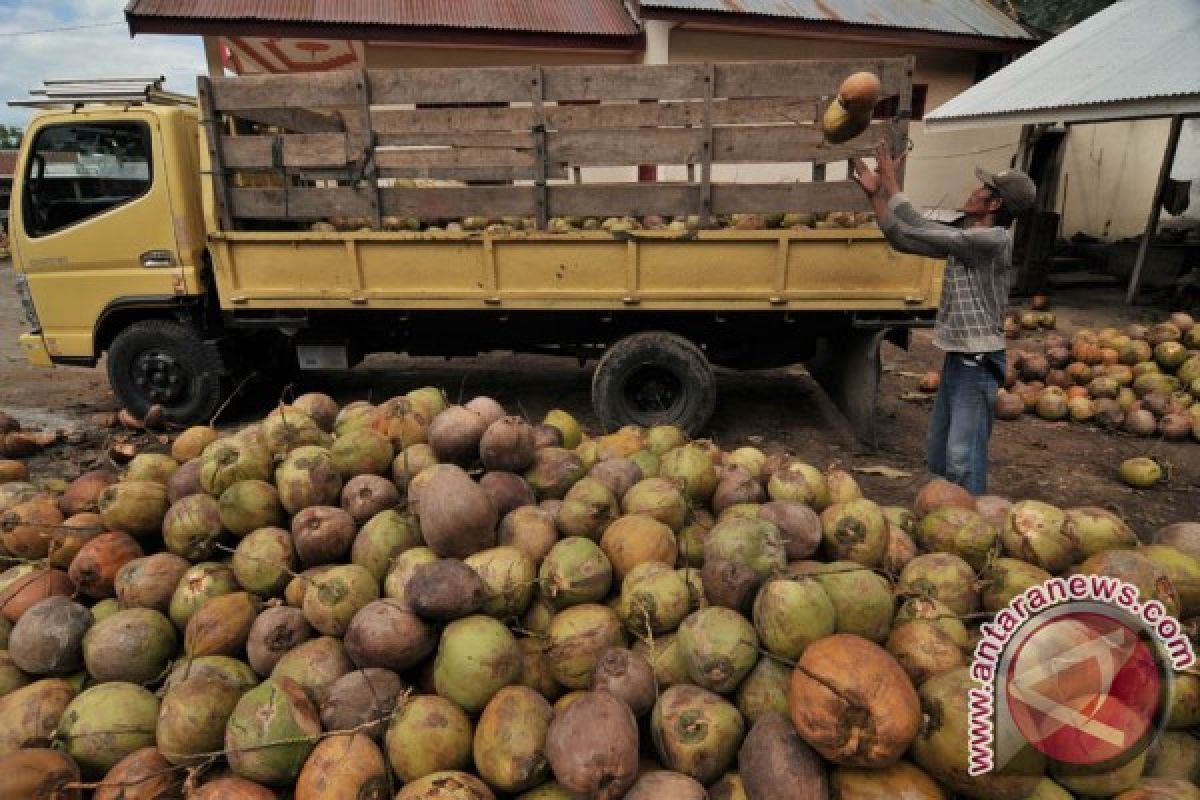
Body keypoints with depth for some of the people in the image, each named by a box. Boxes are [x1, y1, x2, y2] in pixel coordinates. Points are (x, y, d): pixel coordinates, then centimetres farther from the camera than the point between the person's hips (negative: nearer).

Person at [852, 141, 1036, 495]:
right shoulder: (961, 237, 10)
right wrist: (875, 193, 3)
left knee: (962, 461, -10)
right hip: (956, 359, 9)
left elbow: (919, 230, -19)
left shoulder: (993, 239, -17)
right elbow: (901, 238, 9)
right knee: (939, 457, 16)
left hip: (978, 363, -9)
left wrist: (891, 182, -10)